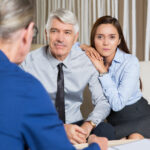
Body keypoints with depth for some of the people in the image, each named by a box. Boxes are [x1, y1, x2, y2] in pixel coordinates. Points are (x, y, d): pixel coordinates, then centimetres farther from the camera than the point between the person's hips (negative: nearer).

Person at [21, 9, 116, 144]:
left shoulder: (87, 61, -4)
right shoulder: (31, 62, -10)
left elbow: (103, 101, -3)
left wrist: (88, 125, -23)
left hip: (75, 124, 2)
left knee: (107, 131, -26)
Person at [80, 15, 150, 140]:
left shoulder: (130, 62, -16)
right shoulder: (93, 60, -4)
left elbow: (117, 103, -22)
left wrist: (103, 71, -20)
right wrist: (84, 47, -12)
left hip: (139, 116, -3)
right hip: (114, 119, 3)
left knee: (135, 137, -34)